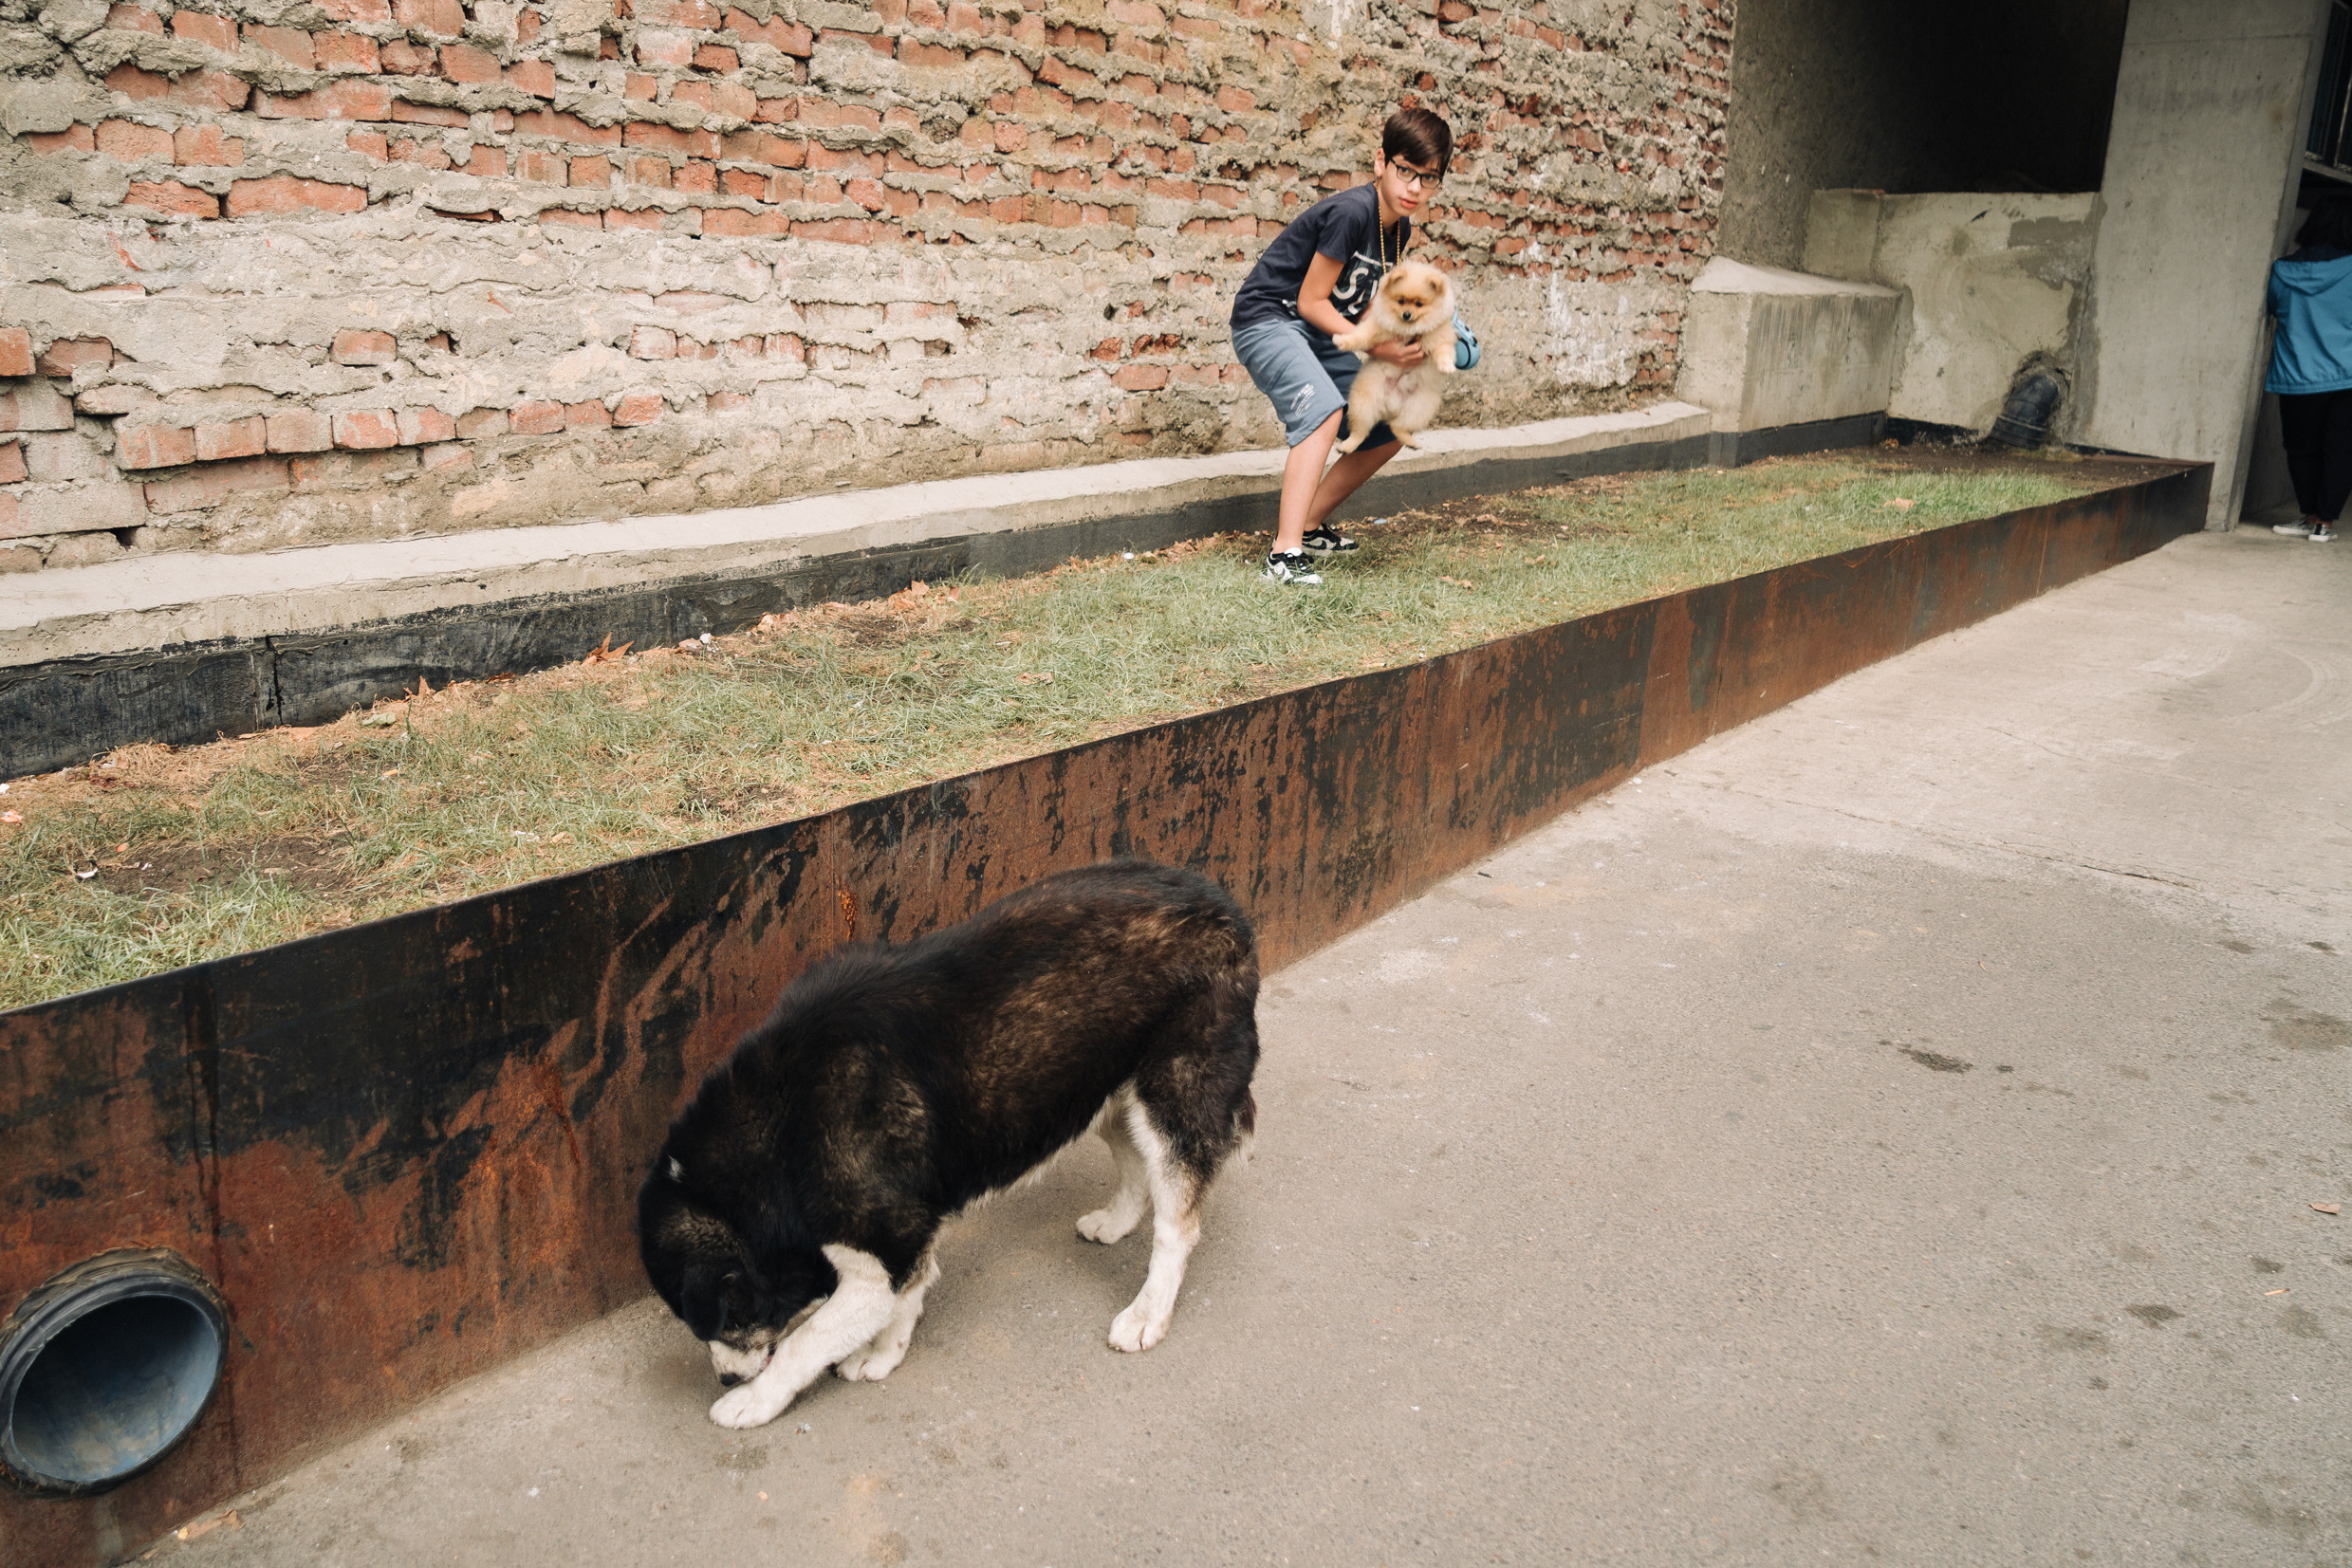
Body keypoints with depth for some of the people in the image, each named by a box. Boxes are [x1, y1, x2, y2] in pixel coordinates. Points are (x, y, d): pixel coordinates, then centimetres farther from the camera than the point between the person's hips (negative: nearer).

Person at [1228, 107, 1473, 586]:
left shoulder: (1399, 229, 5)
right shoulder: (1352, 211, -22)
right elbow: (1311, 301, -20)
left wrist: (1410, 338, -2)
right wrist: (1378, 347, -20)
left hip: (1319, 334, 9)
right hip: (1268, 319, -9)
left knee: (1389, 430, 8)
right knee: (1324, 409, -33)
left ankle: (1309, 524, 17)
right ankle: (1285, 552, -37)